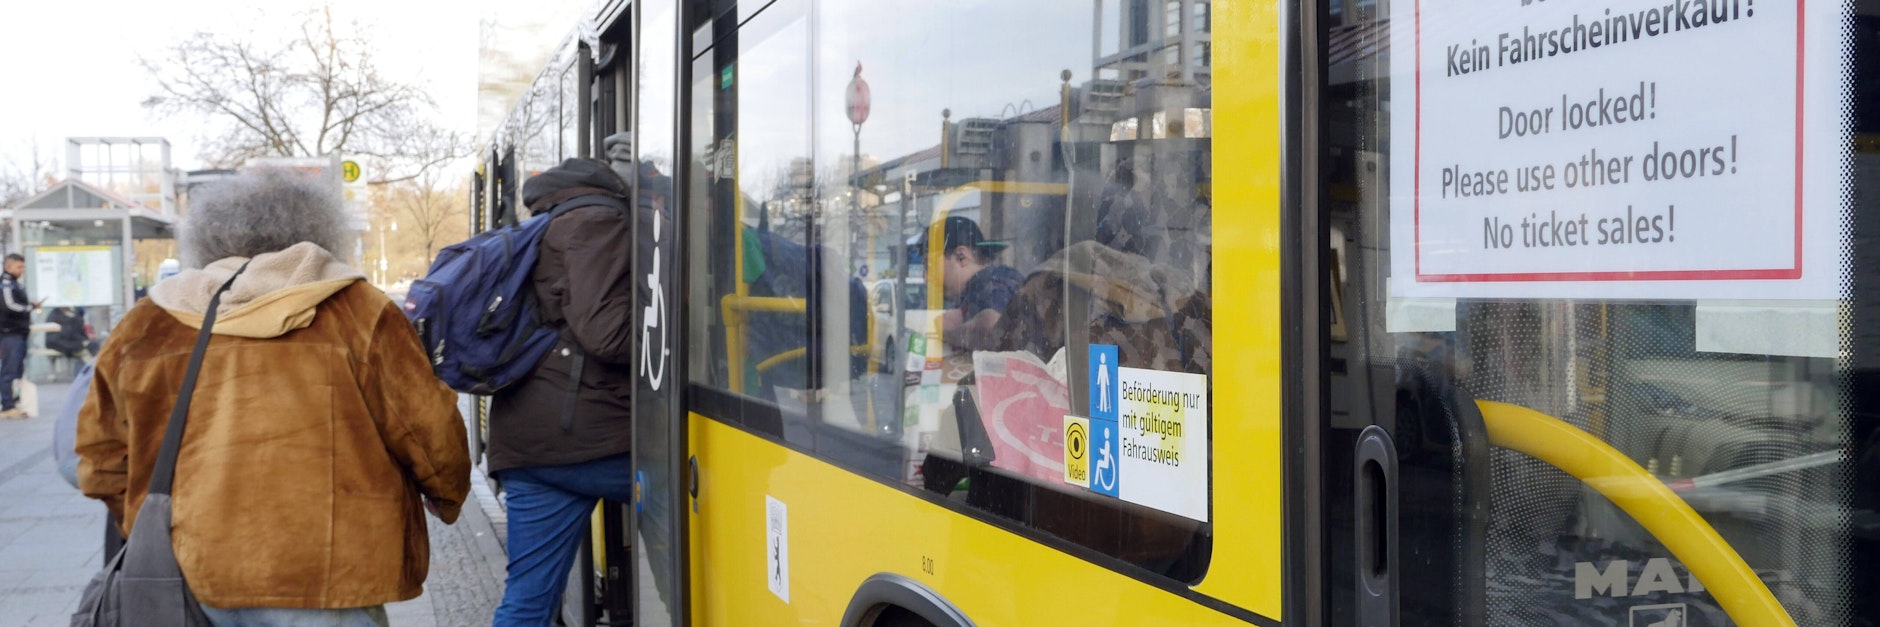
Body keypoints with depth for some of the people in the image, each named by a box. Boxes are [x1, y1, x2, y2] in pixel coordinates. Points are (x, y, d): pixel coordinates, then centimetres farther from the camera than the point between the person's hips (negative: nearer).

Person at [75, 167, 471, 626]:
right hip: (319, 581, -4)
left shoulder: (144, 329, 10)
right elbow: (427, 429, -1)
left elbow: (100, 459, 16)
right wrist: (447, 497, 17)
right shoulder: (352, 311, -2)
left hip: (181, 582, 5)